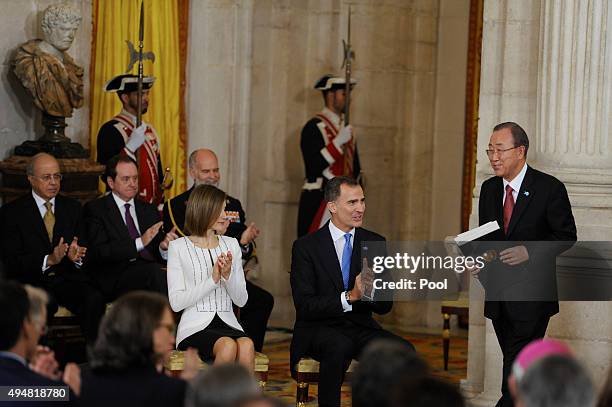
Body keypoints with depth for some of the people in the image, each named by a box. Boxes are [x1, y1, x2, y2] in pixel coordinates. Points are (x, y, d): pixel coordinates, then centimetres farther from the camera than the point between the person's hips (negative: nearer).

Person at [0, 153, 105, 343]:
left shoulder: (73, 207, 17)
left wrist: (76, 256, -13)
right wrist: (48, 260, -21)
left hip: (68, 277, 3)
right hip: (32, 280, -3)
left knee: (94, 299, -29)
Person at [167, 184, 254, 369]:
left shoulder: (231, 245, 17)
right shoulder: (178, 247, 5)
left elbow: (241, 300, 12)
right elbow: (176, 302, -5)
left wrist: (228, 275, -7)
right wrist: (213, 279, -12)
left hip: (228, 325, 3)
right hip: (195, 328, -3)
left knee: (246, 346, -32)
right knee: (228, 346, -35)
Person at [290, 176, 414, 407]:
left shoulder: (375, 243, 8)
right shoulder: (306, 246, -3)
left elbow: (385, 306, 7)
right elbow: (304, 305, -12)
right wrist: (349, 297, -24)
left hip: (361, 327, 4)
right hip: (319, 328, -4)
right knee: (340, 346, -38)